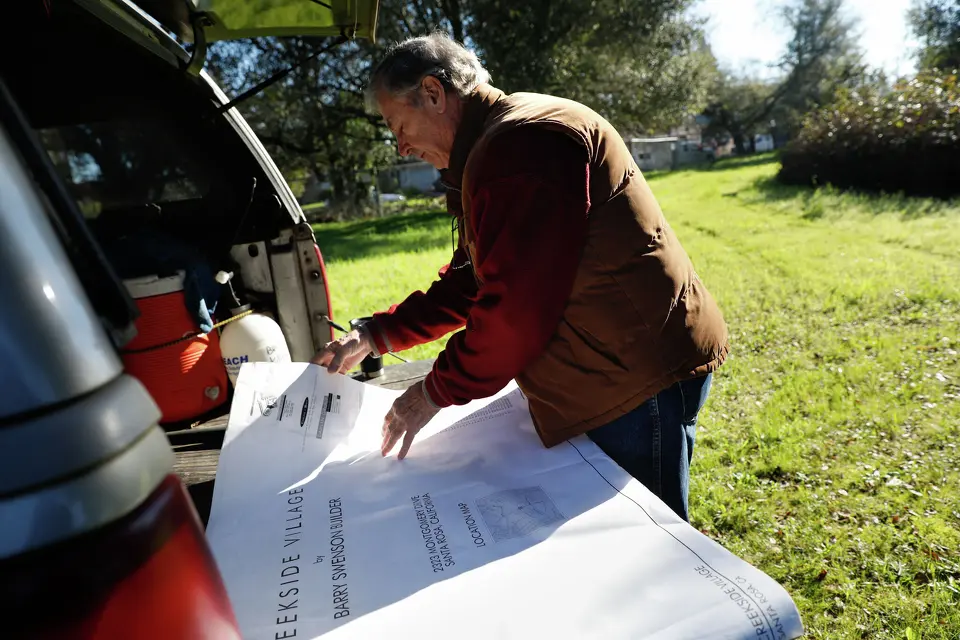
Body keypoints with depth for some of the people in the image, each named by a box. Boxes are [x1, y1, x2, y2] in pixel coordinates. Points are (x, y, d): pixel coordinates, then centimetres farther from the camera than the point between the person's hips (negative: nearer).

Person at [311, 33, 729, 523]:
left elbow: (518, 304, -24)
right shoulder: (489, 153, 16)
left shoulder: (521, 142, -19)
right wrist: (376, 336, 12)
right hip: (609, 376, 10)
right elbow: (468, 282, 17)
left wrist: (437, 391, -10)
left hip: (637, 372, -10)